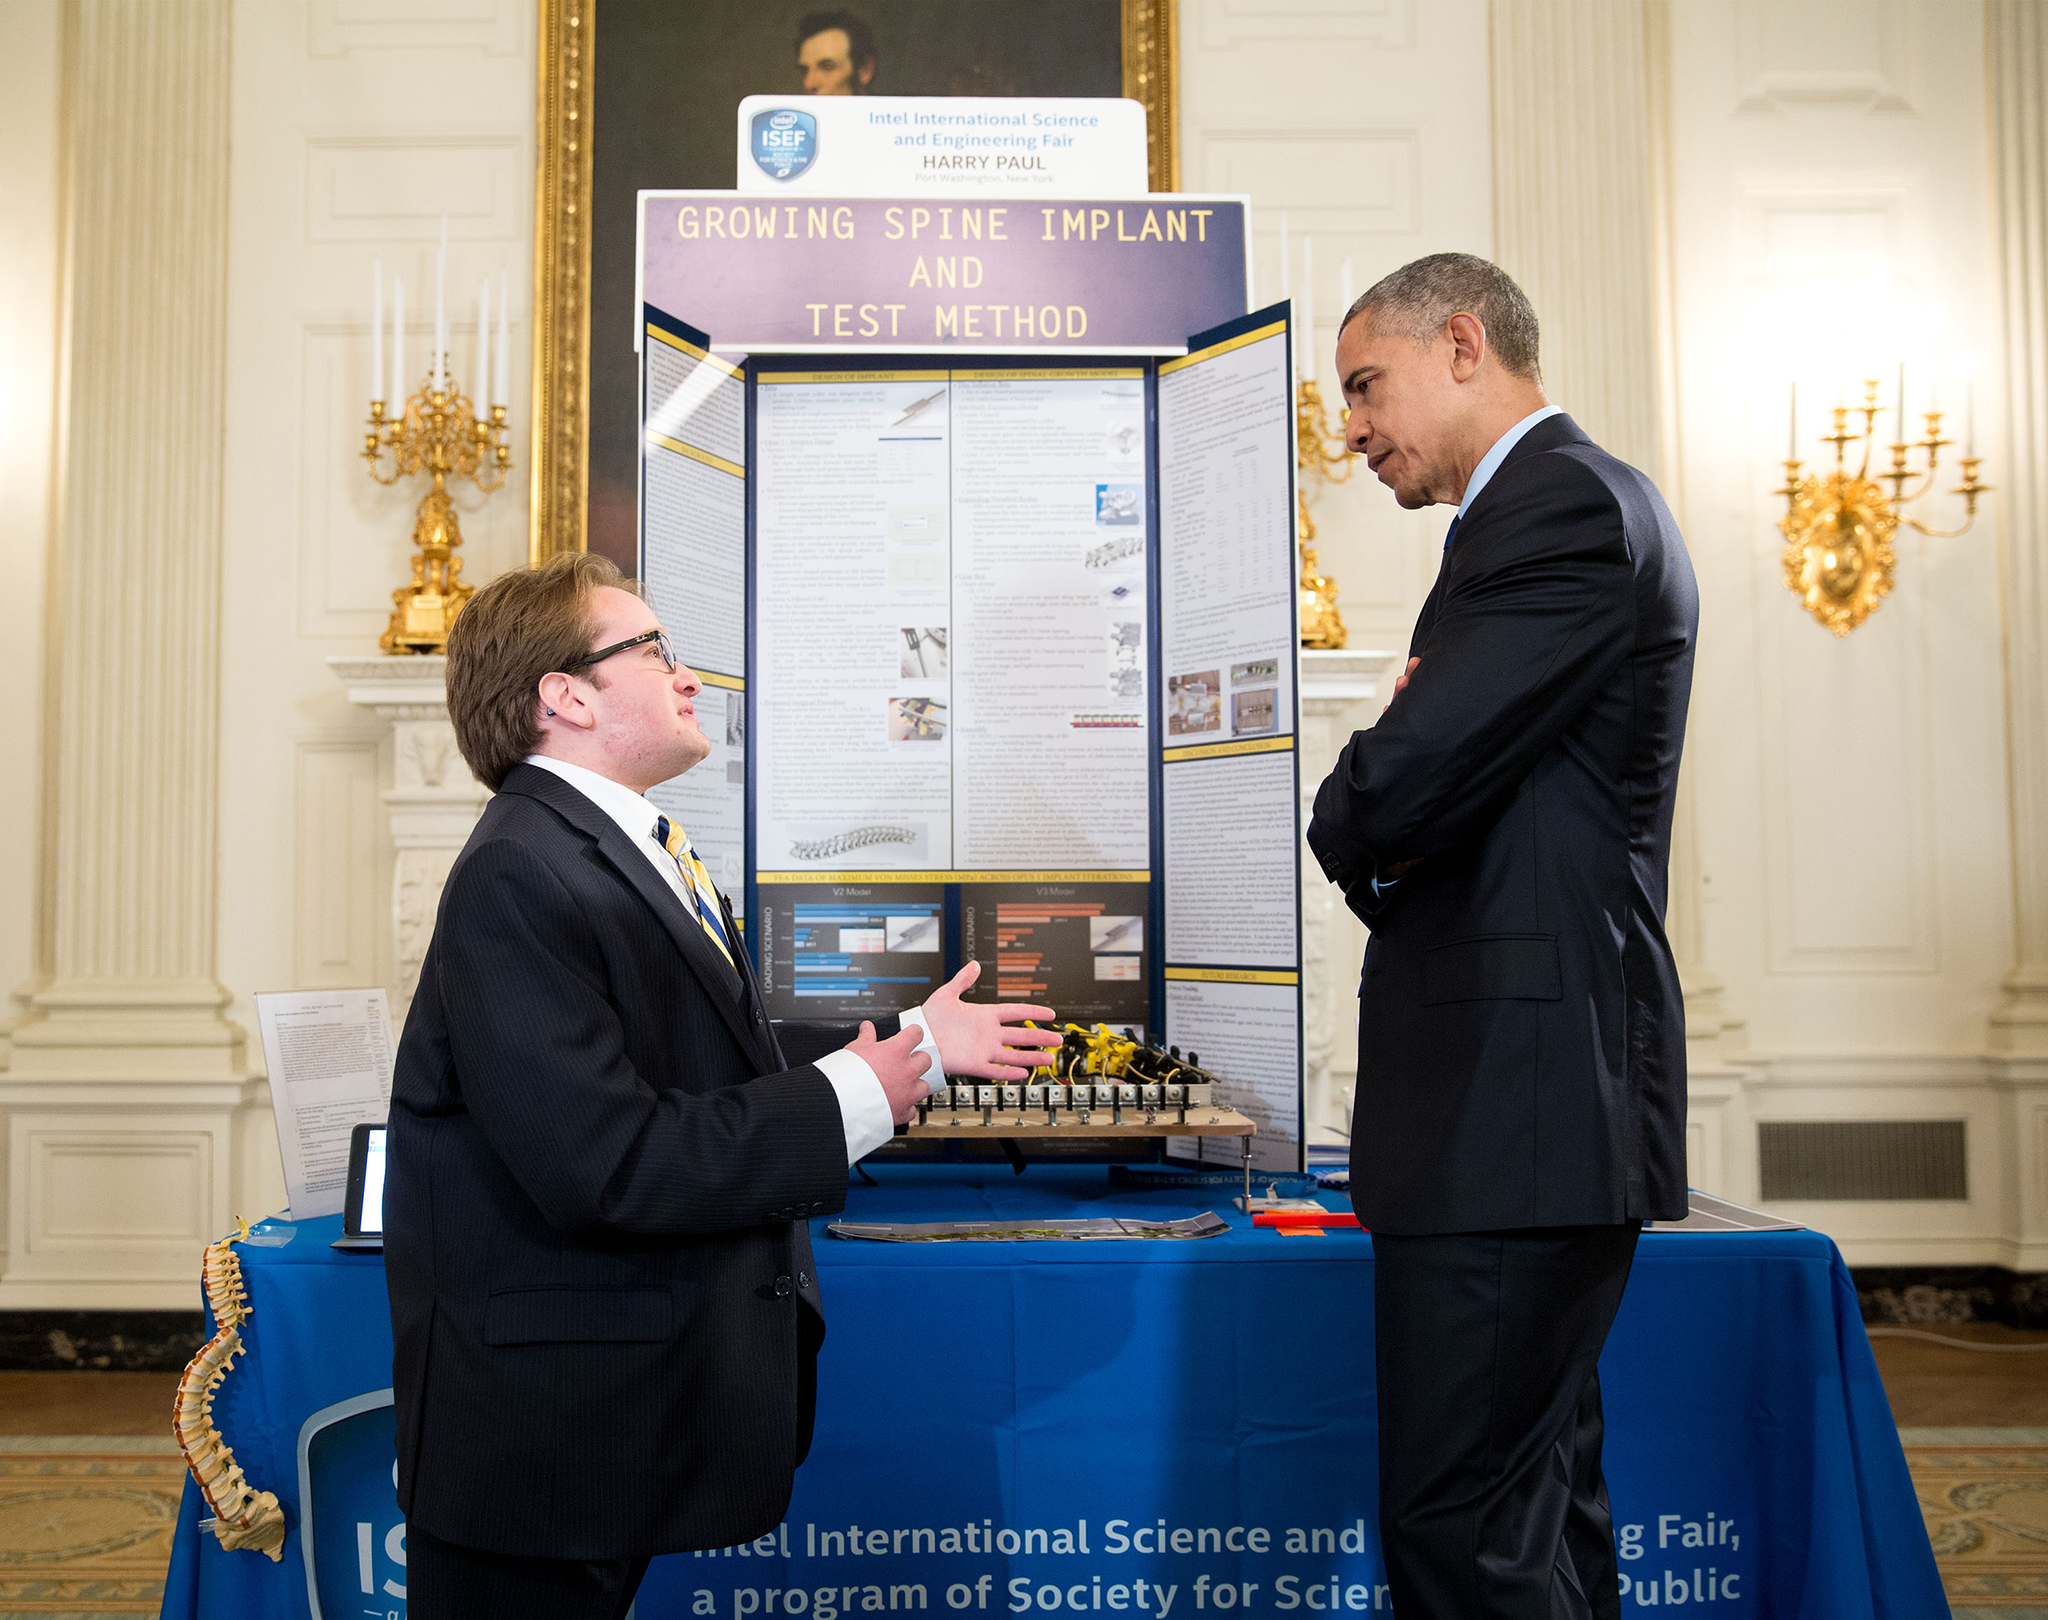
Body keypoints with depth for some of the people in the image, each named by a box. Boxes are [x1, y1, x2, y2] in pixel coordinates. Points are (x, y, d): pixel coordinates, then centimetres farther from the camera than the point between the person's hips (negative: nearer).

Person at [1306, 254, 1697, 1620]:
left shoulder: (1563, 504, -12)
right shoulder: (1578, 500, 21)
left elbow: (1398, 786, -22)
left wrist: (1350, 833, 0)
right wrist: (1386, 847, -3)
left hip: (1518, 1092, -11)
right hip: (1541, 1091, 11)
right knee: (1540, 1509, 18)